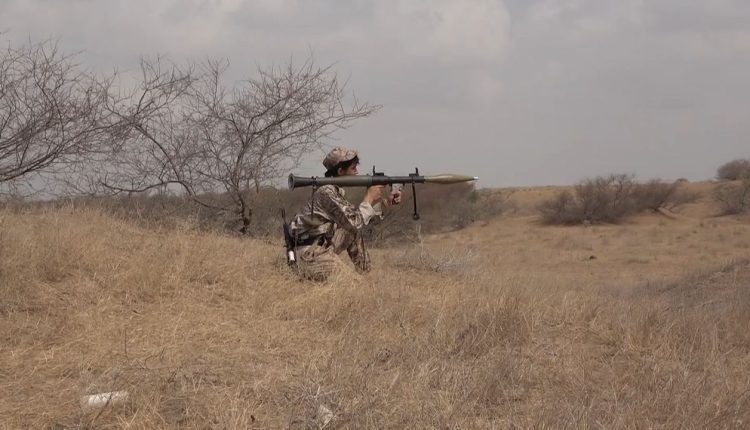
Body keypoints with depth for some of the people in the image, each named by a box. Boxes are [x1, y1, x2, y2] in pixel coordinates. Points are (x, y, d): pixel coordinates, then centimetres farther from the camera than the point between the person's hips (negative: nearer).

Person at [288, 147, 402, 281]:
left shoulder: (335, 190, 12)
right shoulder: (326, 192, -18)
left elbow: (358, 214, 19)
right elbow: (354, 221, -21)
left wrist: (387, 202, 10)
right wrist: (369, 197, -10)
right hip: (313, 256, -10)